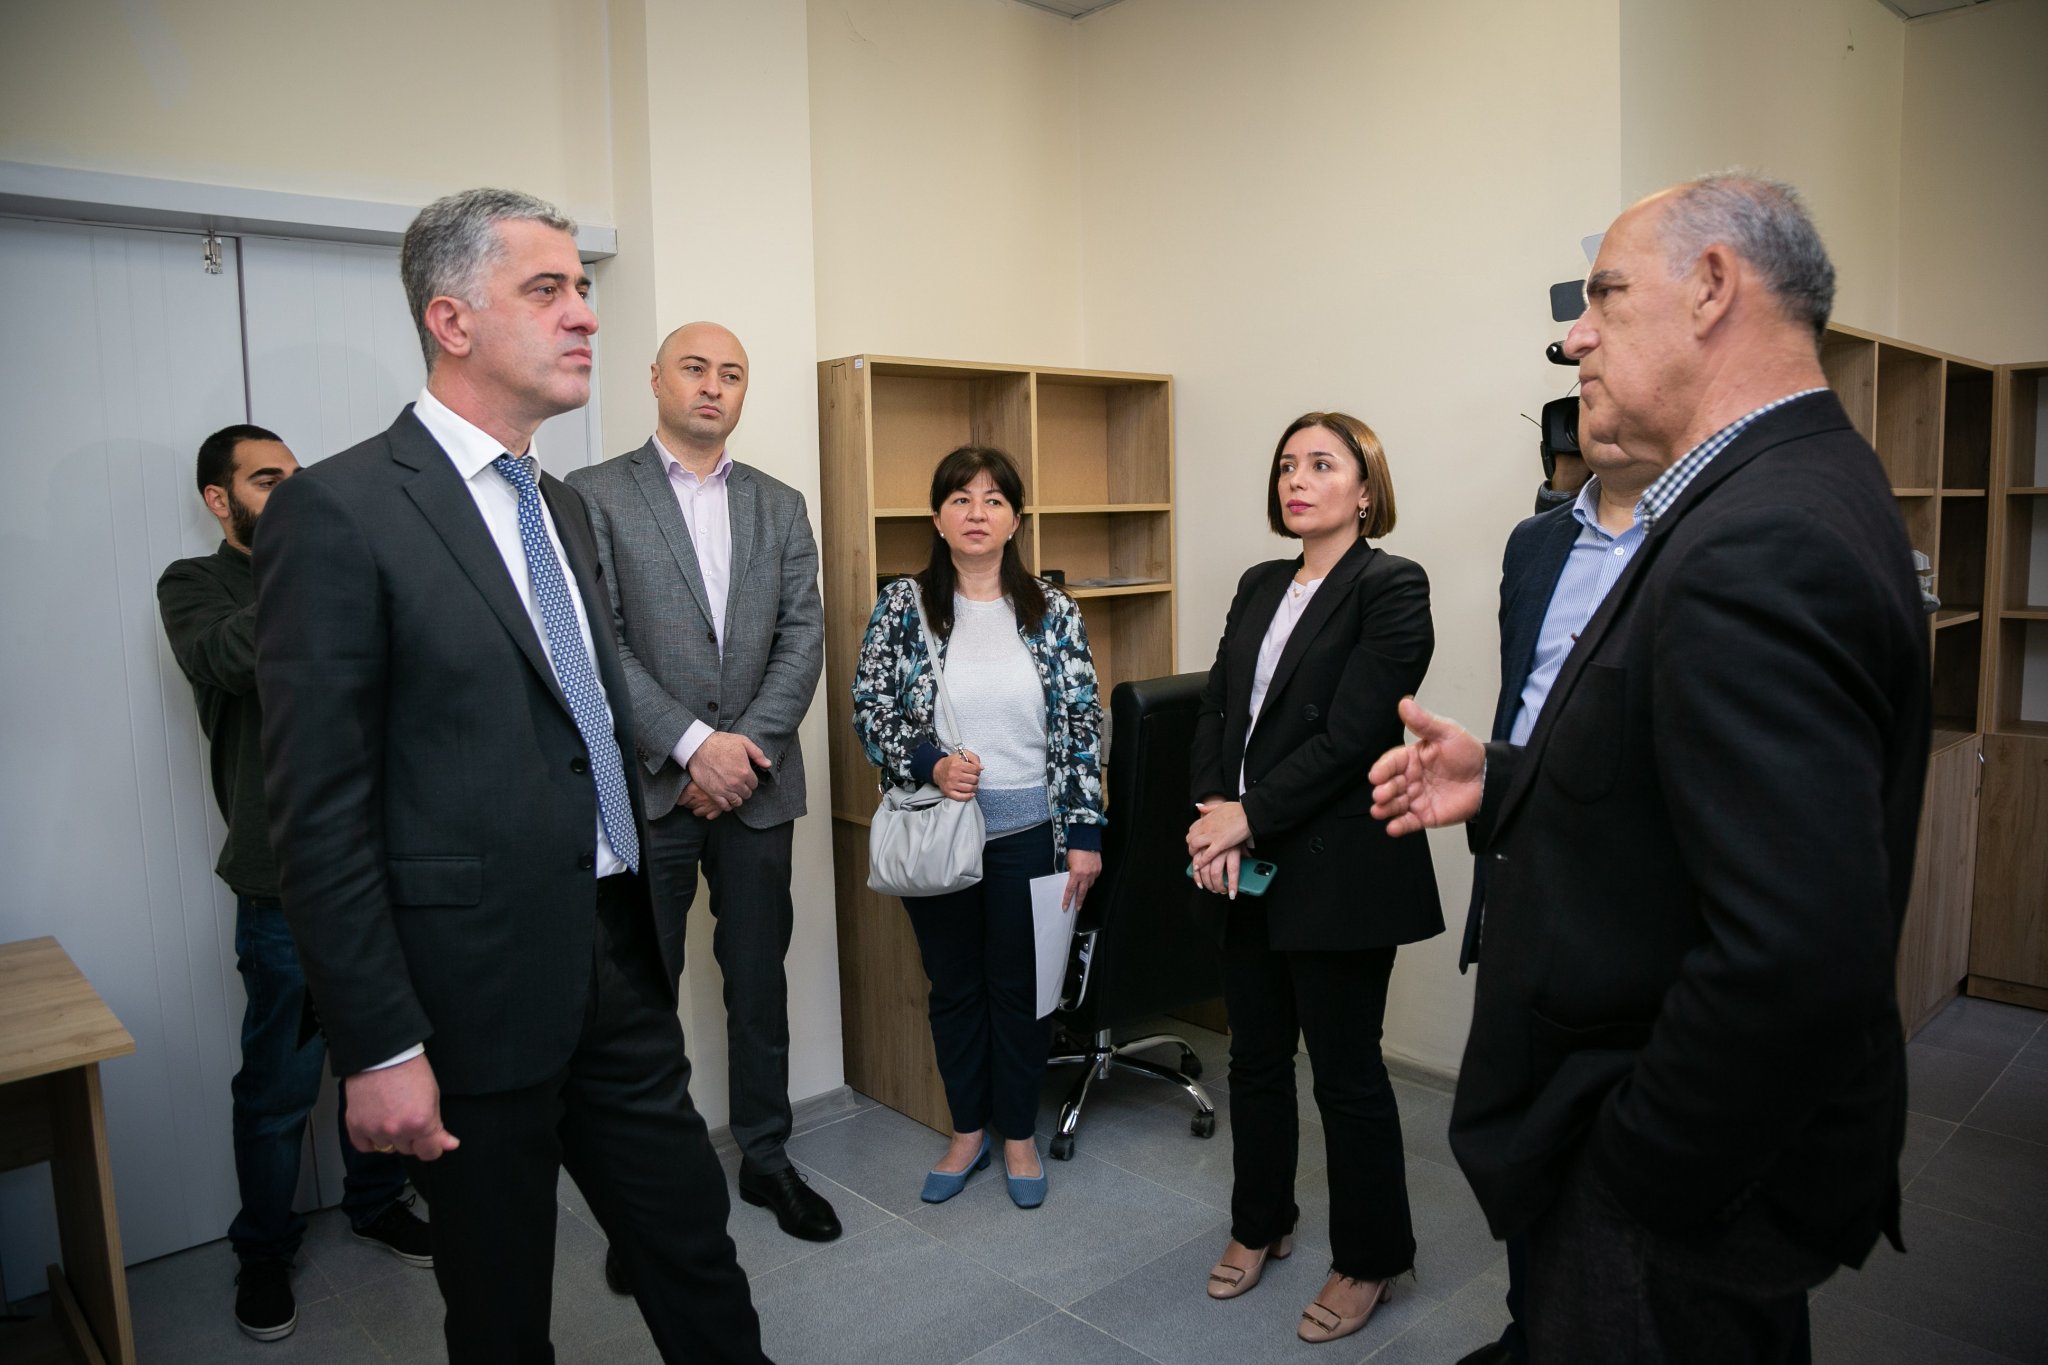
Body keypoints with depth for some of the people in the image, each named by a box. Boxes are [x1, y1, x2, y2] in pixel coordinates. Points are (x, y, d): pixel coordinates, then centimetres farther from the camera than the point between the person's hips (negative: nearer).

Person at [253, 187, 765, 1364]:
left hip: (622, 965, 6)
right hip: (480, 992, -6)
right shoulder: (341, 510, -13)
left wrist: (648, 943, 16)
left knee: (698, 1262, 16)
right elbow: (318, 812, -15)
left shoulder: (566, 507, 11)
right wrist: (380, 1050, -15)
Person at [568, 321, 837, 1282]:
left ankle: (766, 1156, 30)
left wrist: (746, 745, -10)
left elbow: (804, 636, 3)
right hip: (648, 787, -3)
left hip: (755, 782, 3)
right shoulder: (595, 495, -1)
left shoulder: (780, 506, 11)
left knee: (759, 980, 13)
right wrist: (693, 744, -16)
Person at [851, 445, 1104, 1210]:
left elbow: (1081, 725, -1)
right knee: (954, 987, 14)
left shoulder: (1051, 610, -1)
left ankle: (1019, 1135, 30)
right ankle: (968, 1131, 33)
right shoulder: (904, 604, -2)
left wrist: (1084, 833, -5)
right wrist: (930, 761, -19)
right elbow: (869, 707, -2)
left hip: (1028, 830, 0)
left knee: (1020, 987, 11)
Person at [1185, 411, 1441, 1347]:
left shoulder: (1390, 588, -10)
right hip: (1247, 869, 7)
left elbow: (1348, 735, -17)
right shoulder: (1259, 586, 12)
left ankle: (1369, 1260, 27)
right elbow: (1216, 707, 8)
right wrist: (1212, 811, -7)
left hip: (1338, 872, -6)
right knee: (1256, 1056, 17)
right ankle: (1260, 1225, 37)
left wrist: (1248, 817, -15)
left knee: (1345, 1069, 6)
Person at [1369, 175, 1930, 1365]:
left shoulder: (1761, 548, -28)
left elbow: (1796, 955, -34)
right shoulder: (1802, 488, 5)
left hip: (1674, 1195, -9)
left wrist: (1634, 1172, -21)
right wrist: (1504, 784, 1)